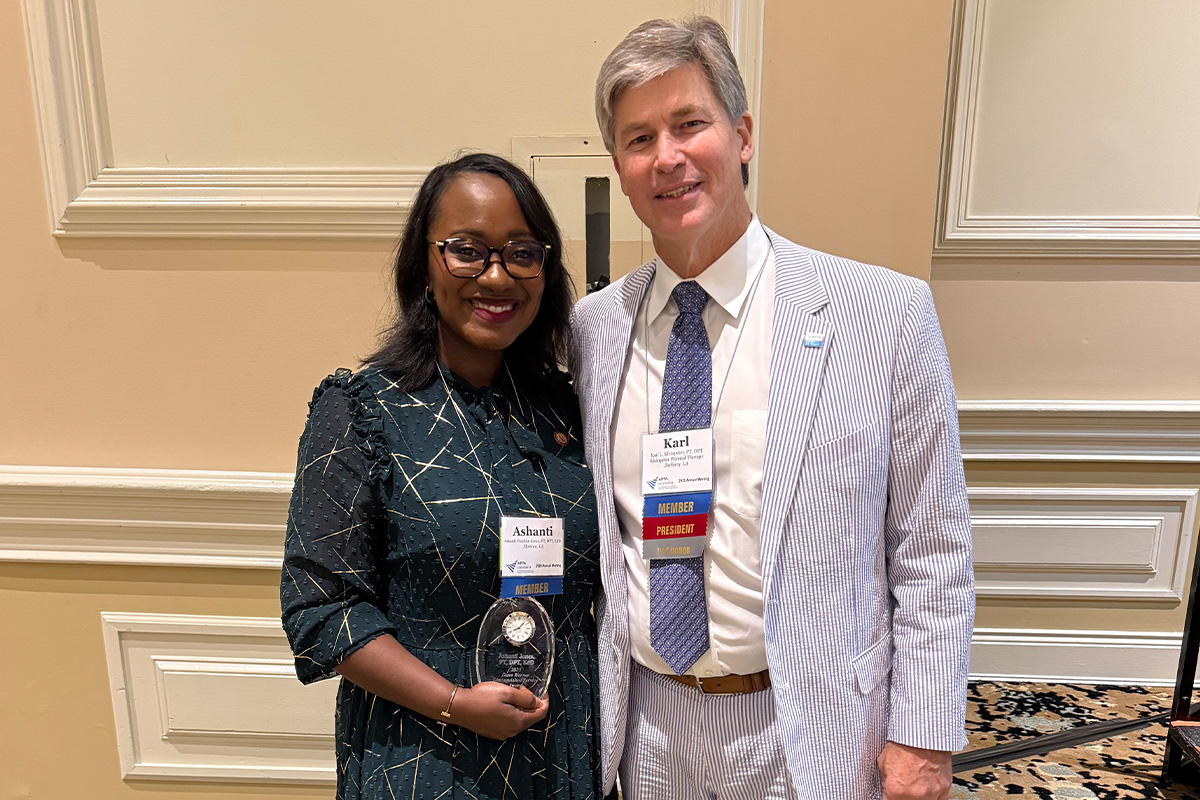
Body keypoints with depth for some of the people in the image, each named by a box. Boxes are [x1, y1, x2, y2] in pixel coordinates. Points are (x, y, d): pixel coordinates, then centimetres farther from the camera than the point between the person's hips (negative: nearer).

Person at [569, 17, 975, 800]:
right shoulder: (593, 326, -2)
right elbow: (589, 531, 6)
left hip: (809, 734, -2)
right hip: (648, 725, 3)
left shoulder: (886, 312, -12)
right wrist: (585, 698, 4)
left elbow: (933, 556, -8)